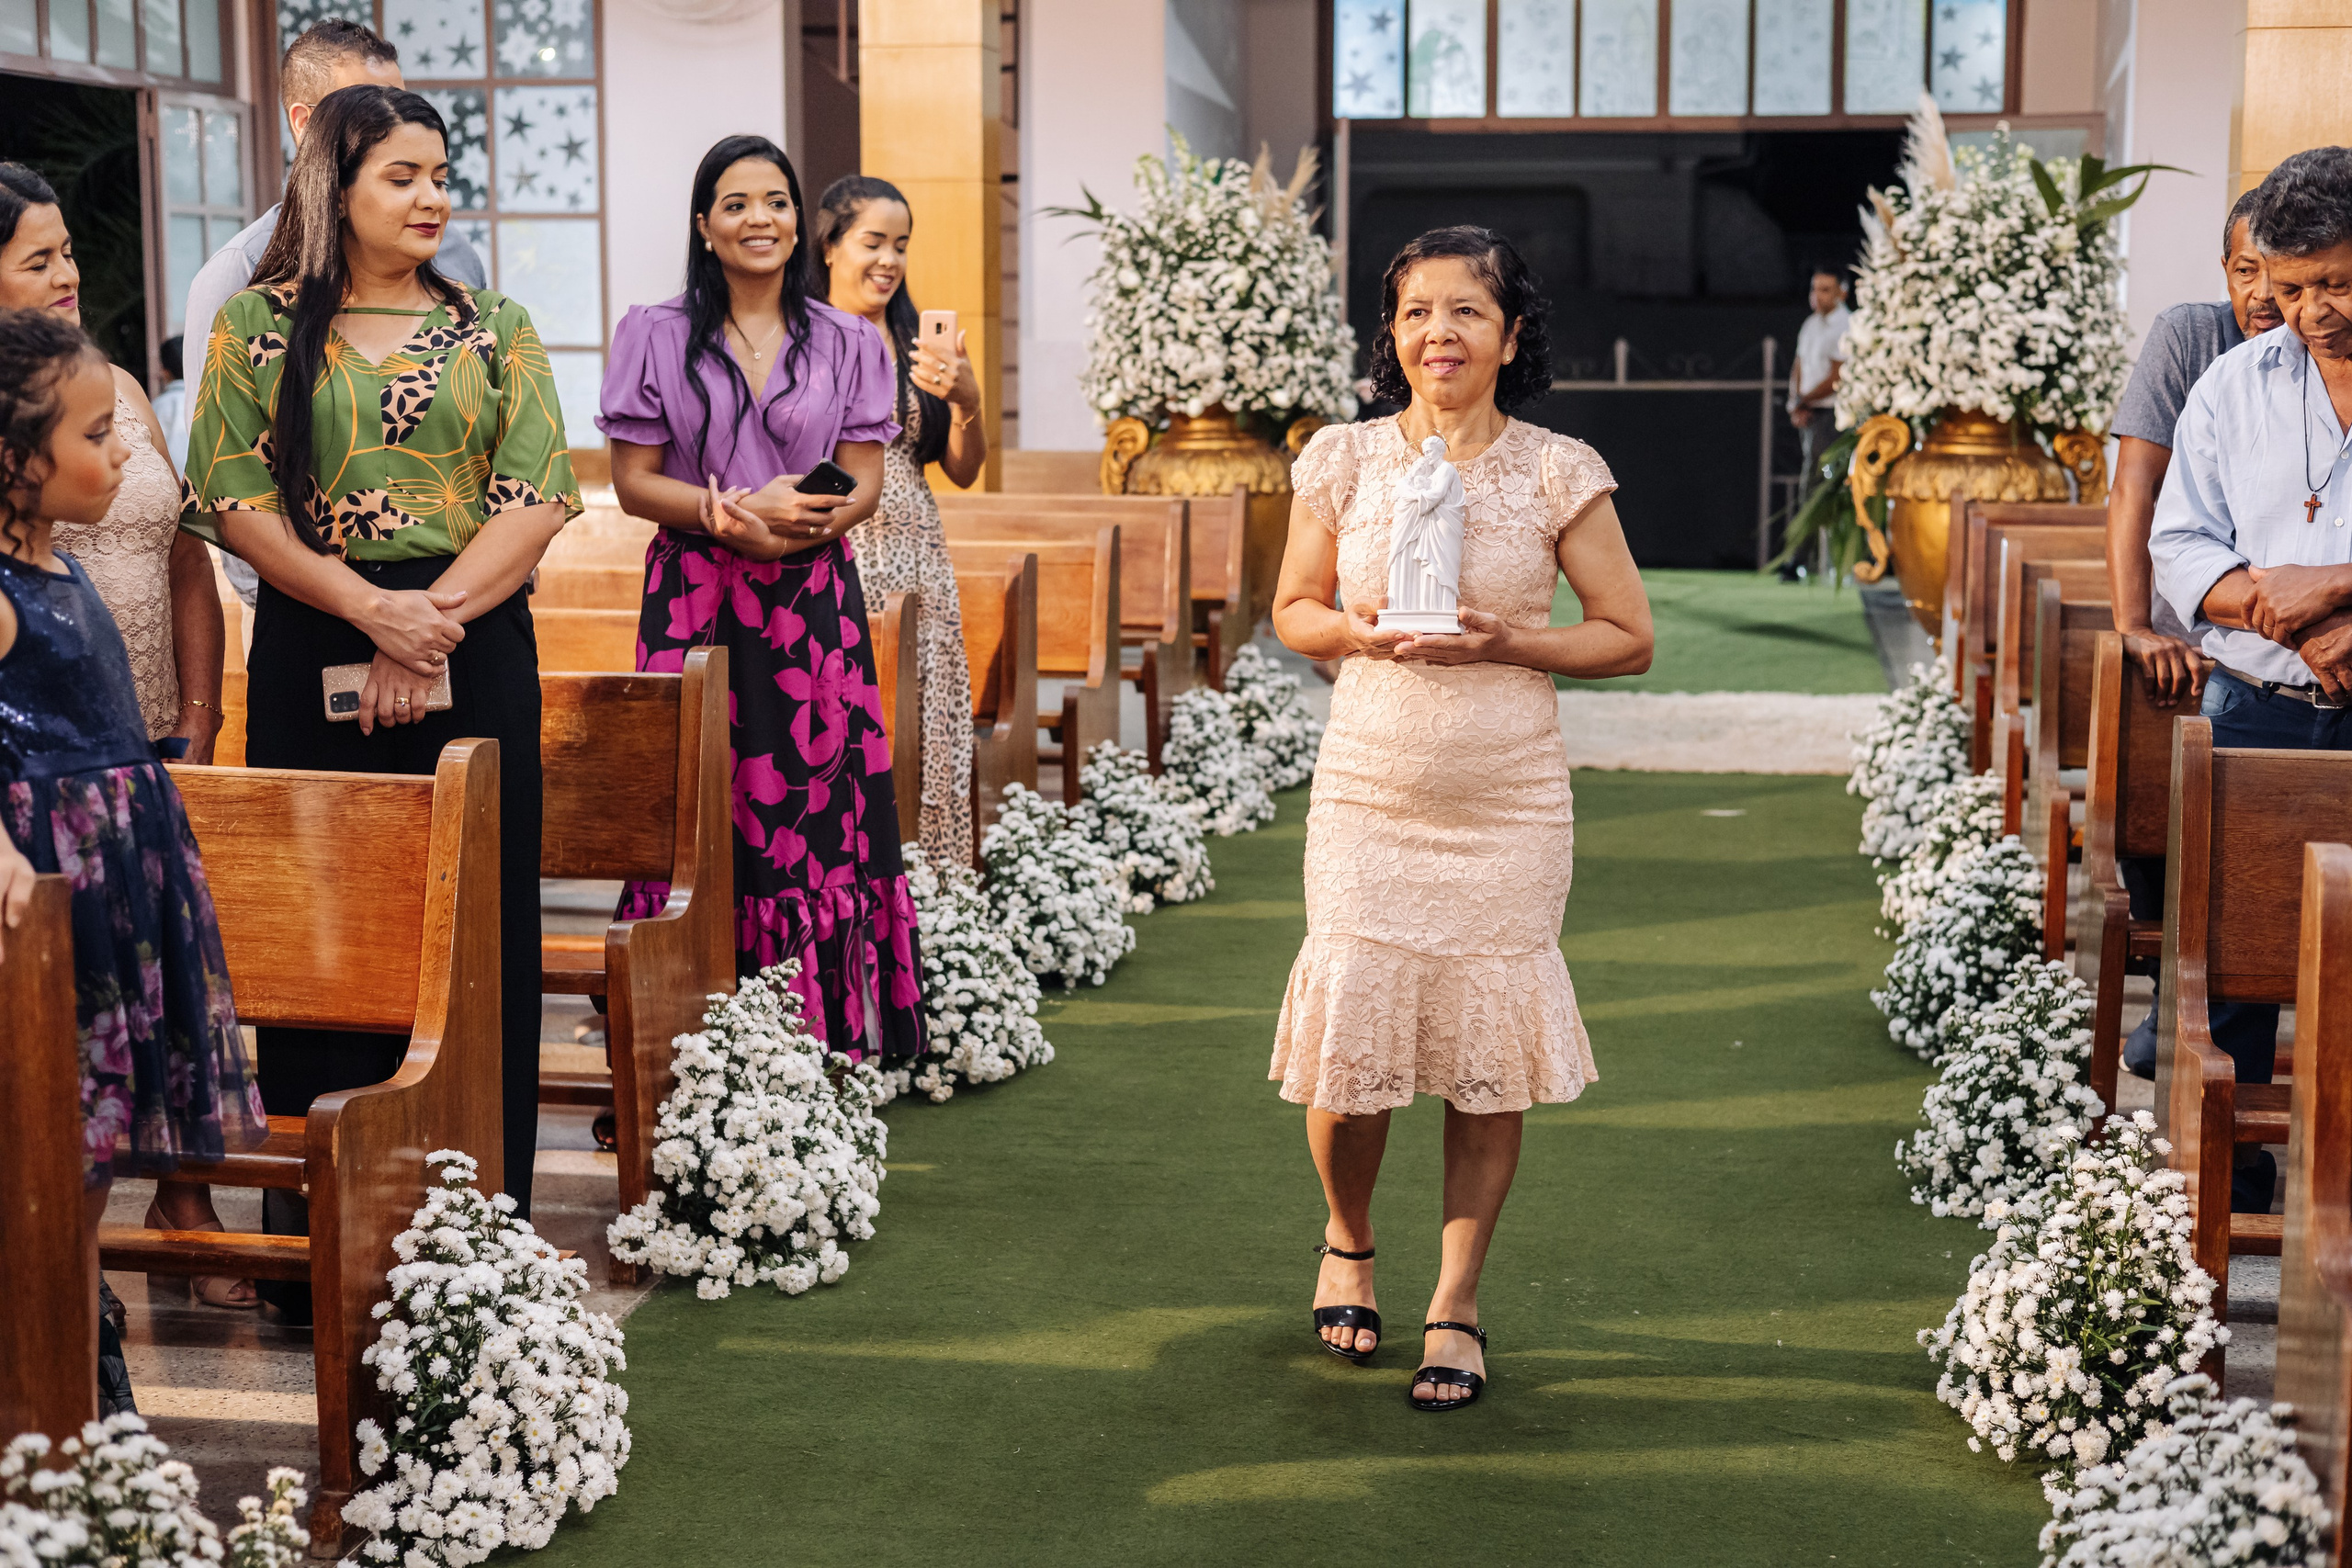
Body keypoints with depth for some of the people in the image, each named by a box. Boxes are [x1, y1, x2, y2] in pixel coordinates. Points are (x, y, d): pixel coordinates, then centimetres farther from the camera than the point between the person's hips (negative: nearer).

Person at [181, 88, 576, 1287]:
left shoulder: (495, 330, 10)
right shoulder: (259, 325, 5)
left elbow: (537, 499, 0)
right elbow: (234, 499, -3)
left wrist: (431, 619, -12)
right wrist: (372, 609, -14)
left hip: (476, 658, 1)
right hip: (313, 658, -1)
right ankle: (321, 1234, 9)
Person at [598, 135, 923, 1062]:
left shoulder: (845, 344, 10)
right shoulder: (656, 337, 6)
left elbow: (862, 487, 5)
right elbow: (634, 482, 1)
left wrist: (790, 527, -16)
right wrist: (736, 511, -15)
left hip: (813, 604, 1)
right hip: (694, 597, -1)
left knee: (818, 803, -3)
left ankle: (831, 1028, 2)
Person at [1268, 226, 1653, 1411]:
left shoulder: (1558, 472, -2)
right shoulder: (1343, 459, 2)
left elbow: (1629, 638, 2)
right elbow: (1293, 611, 12)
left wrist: (1503, 640, -14)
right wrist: (1363, 630, -10)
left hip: (1509, 804, -1)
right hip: (1366, 792, 1)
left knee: (1488, 1052, 1)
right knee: (1347, 1042, 0)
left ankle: (1457, 1303, 18)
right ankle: (1346, 1239, 31)